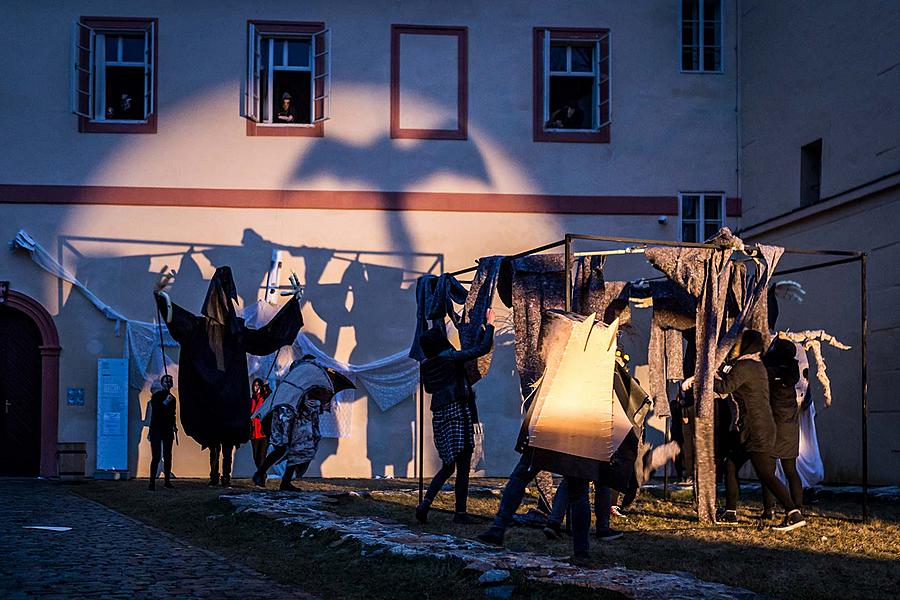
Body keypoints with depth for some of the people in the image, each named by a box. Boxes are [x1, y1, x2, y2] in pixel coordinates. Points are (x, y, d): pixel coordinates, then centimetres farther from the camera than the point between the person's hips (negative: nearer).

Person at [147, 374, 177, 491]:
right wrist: (164, 403, -23)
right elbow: (155, 411, -14)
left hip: (167, 430, 6)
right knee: (156, 456, -10)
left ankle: (167, 481, 12)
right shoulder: (156, 396, -3)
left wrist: (173, 426, 10)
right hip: (156, 430, -6)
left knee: (167, 456, 6)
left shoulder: (172, 398, 13)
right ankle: (152, 482, -10)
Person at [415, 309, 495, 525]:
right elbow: (483, 348, -6)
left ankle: (425, 504, -3)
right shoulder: (451, 357, -8)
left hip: (439, 415, 7)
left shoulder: (424, 366, 9)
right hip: (458, 413, -7)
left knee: (448, 465, 13)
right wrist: (489, 325, 6)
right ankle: (460, 512, -3)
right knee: (463, 465, -2)